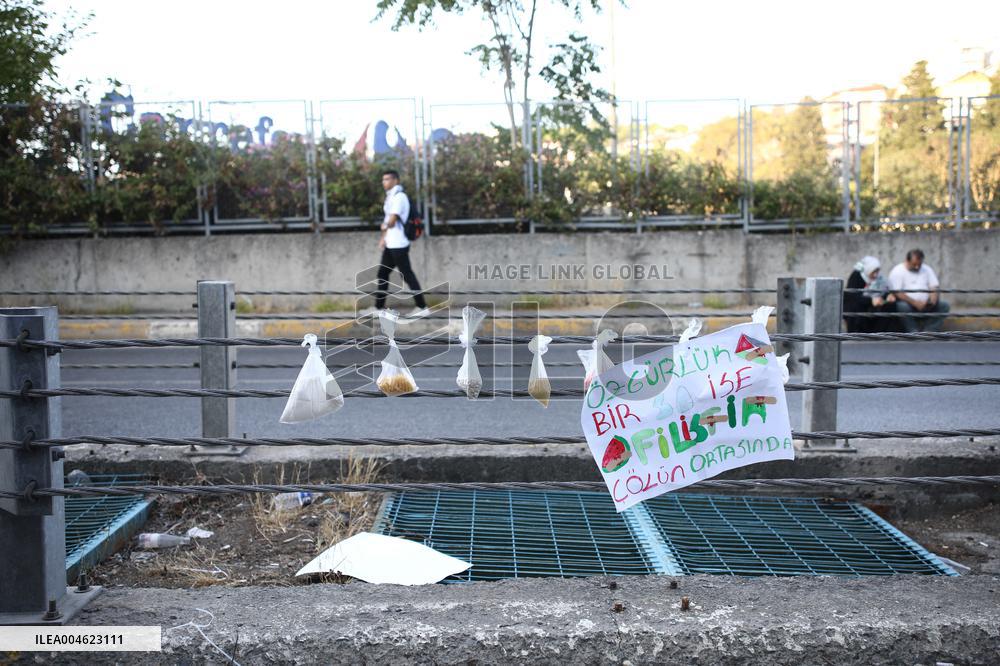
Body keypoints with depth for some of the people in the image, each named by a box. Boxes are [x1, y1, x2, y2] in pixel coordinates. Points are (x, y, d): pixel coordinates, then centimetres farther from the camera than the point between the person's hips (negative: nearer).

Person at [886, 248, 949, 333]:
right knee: (902, 306, -37)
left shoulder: (927, 270, 12)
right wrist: (915, 303, -24)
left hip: (925, 306, 5)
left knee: (944, 306, -18)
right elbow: (897, 293, -14)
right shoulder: (897, 271, -4)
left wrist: (933, 301, -17)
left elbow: (935, 287, 5)